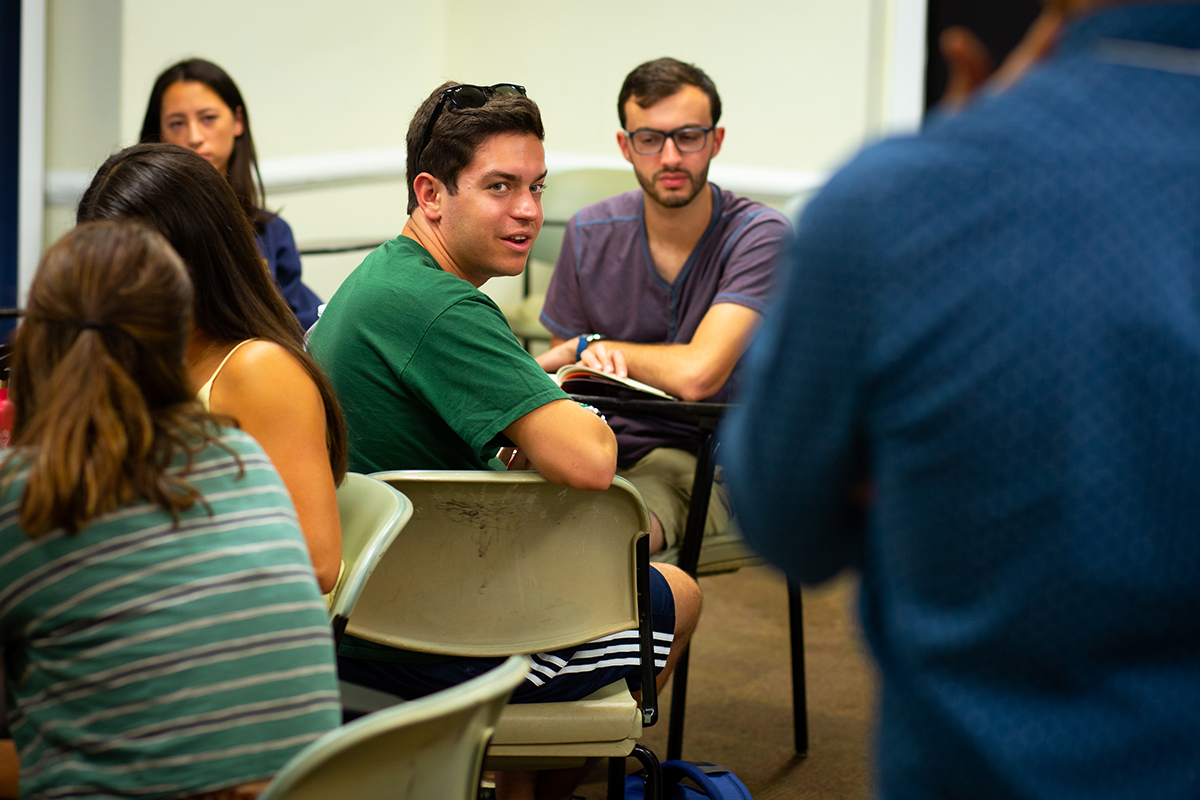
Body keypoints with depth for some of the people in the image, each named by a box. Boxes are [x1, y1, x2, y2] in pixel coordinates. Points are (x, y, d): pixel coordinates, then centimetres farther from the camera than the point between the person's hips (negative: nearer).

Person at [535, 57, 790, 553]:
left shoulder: (758, 234, -10)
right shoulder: (589, 235, 5)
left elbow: (695, 375, -23)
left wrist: (592, 346, -5)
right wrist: (591, 364, -13)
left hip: (700, 461, -4)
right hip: (600, 452, 4)